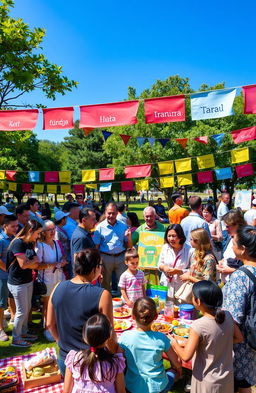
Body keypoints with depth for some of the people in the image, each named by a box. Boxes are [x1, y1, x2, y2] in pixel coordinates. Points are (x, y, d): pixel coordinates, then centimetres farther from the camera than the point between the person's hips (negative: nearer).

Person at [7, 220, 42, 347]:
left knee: (27, 308, 18)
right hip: (17, 283, -8)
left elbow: (35, 265, 6)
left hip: (28, 281, 8)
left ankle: (23, 333, 34)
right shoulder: (18, 243, -20)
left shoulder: (30, 244, 7)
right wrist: (34, 260, -8)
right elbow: (23, 264, -24)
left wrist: (29, 262, -14)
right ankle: (15, 339, 19)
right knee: (22, 311, 2)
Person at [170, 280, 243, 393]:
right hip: (227, 377, 5)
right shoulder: (227, 316, -13)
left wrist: (174, 343, -9)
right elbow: (239, 338, 2)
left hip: (207, 381, -5)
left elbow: (186, 357, -26)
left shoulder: (198, 326, -29)